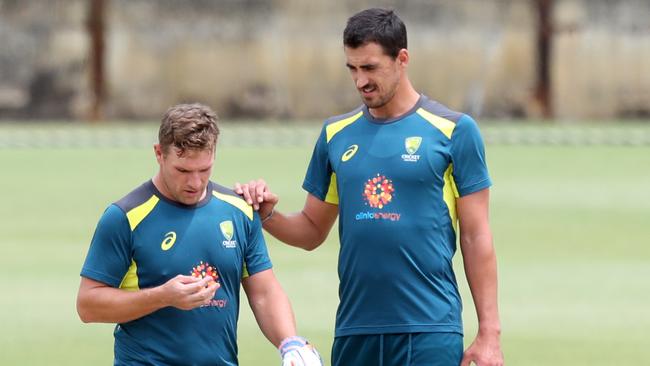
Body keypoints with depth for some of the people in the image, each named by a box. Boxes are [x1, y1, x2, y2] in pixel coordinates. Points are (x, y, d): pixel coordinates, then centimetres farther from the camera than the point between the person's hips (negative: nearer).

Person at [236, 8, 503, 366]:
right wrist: (268, 215, -4)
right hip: (354, 332, 4)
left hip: (429, 333, -4)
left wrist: (489, 334, -5)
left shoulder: (453, 130, -1)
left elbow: (476, 238, -1)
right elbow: (312, 231, 17)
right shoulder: (336, 134, 11)